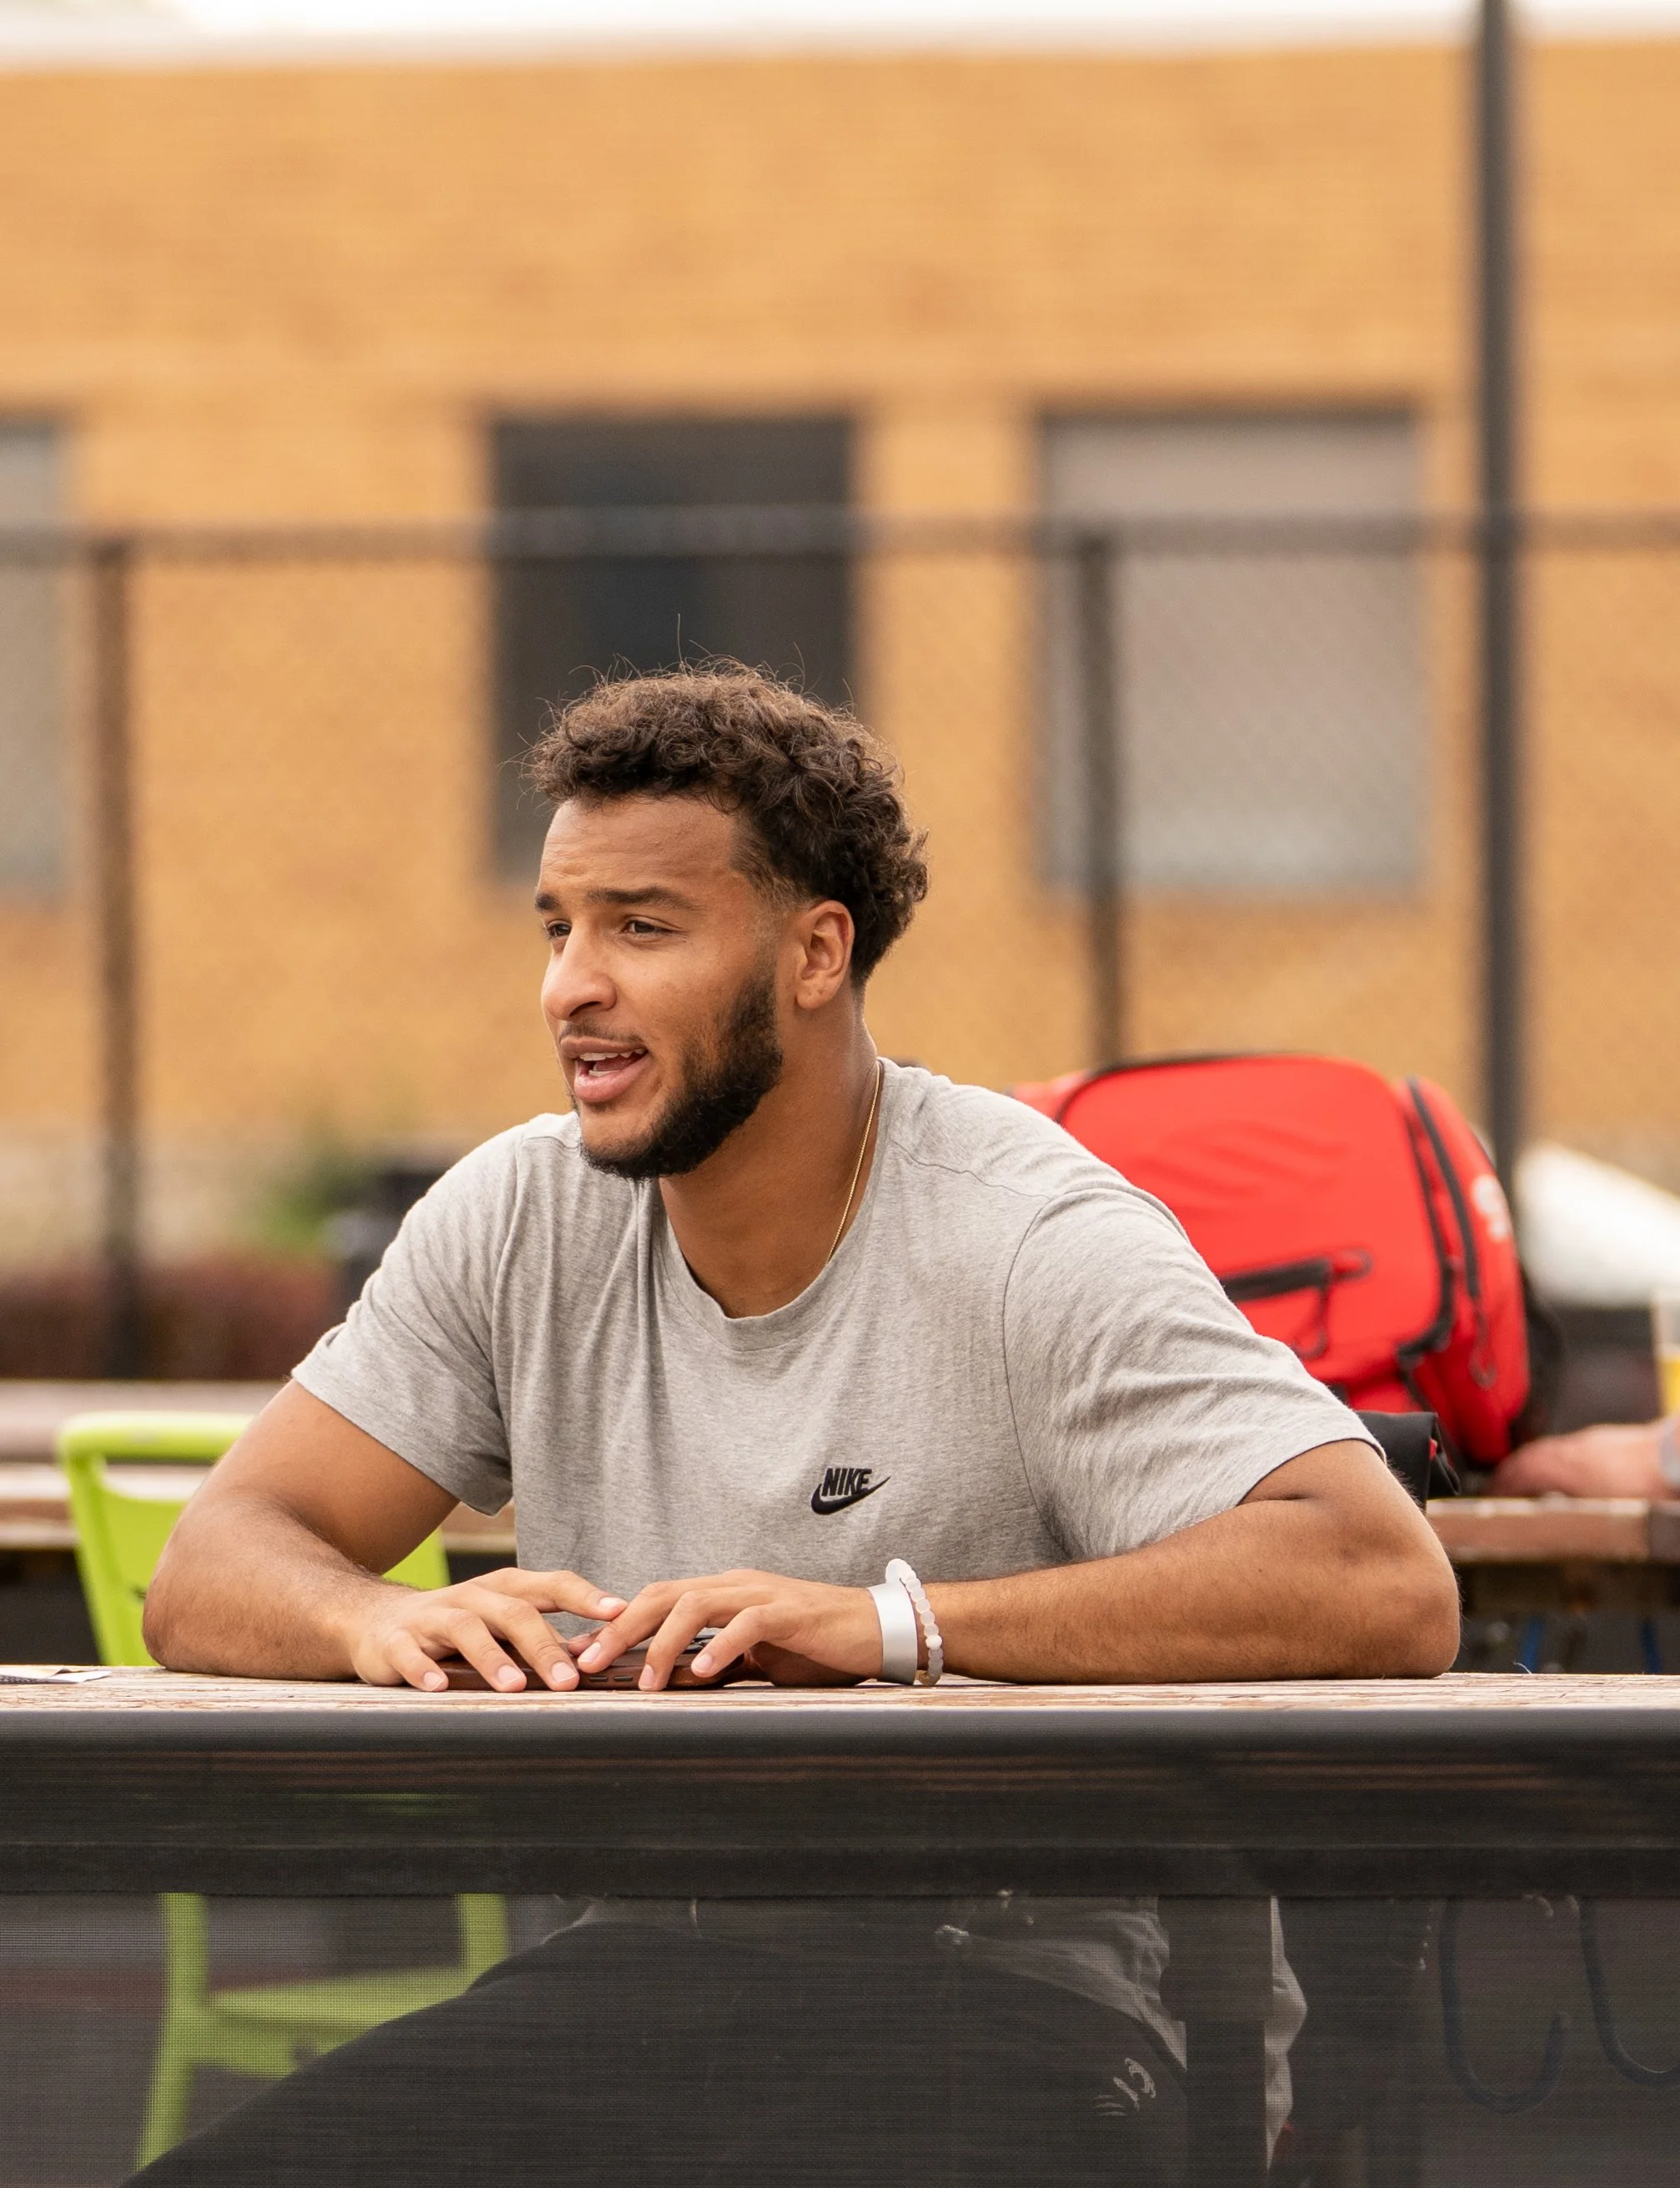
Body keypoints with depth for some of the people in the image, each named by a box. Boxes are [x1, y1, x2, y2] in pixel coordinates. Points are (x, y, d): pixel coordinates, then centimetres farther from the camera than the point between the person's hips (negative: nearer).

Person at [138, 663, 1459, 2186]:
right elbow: (211, 1575, 8)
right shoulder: (517, 1220, 10)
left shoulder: (1035, 1244, -7)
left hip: (997, 1968, -4)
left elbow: (1387, 1588, -20)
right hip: (630, 1968, 4)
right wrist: (380, 1620, -18)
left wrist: (897, 1622, -27)